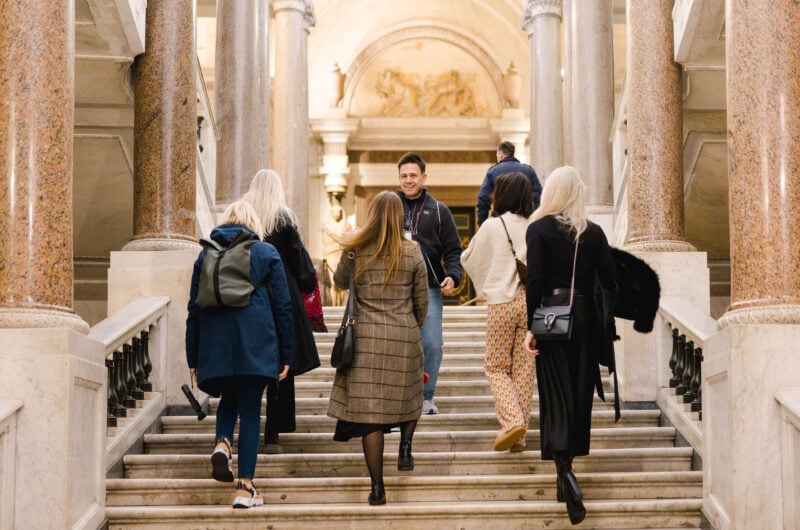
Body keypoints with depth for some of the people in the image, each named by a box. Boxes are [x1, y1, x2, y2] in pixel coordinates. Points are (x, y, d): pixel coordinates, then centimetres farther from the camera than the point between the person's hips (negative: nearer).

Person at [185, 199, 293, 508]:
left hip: (216, 346, 2)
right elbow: (282, 306, 2)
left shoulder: (206, 254, 9)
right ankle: (245, 488, -2)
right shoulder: (267, 253, 4)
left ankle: (222, 443, -6)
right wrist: (285, 355, 7)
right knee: (250, 411, 3)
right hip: (256, 346, -2)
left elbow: (194, 308, 9)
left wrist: (193, 358, 14)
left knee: (228, 399, 24)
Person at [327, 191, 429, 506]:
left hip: (366, 338, 0)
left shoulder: (354, 251, -2)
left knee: (368, 408, 1)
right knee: (407, 395, 26)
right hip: (404, 337, 0)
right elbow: (422, 302, 5)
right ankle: (405, 448, 9)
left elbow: (340, 281, 17)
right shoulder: (412, 252, -2)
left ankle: (377, 487, 0)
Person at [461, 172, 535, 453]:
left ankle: (512, 421, -12)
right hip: (532, 302, 3)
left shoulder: (492, 226, -4)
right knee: (524, 368, 9)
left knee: (496, 368, 10)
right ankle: (519, 436, 10)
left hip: (502, 303, -3)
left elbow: (468, 259, 9)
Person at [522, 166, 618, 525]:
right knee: (581, 392, 12)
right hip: (586, 316, 3)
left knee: (556, 394, -2)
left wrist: (530, 326, -9)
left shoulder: (538, 229, -4)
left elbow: (534, 279, -11)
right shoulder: (594, 232, 4)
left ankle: (565, 472, -21)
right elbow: (609, 281, 2)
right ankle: (566, 474, 21)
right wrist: (607, 325, 11)